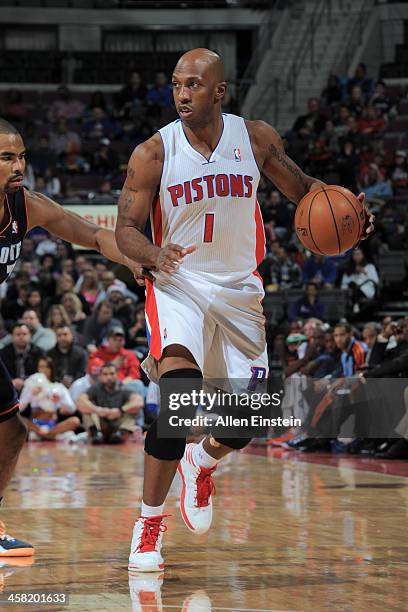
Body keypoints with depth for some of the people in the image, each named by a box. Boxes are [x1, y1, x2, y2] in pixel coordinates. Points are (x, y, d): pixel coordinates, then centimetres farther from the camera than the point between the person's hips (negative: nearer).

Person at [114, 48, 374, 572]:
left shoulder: (256, 138, -3)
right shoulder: (153, 153, -9)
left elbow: (301, 189, 10)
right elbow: (126, 229, -8)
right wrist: (156, 255, -30)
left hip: (239, 290, 3)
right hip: (177, 286, -3)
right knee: (180, 395, -26)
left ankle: (202, 463, 40)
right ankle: (149, 522, -13)